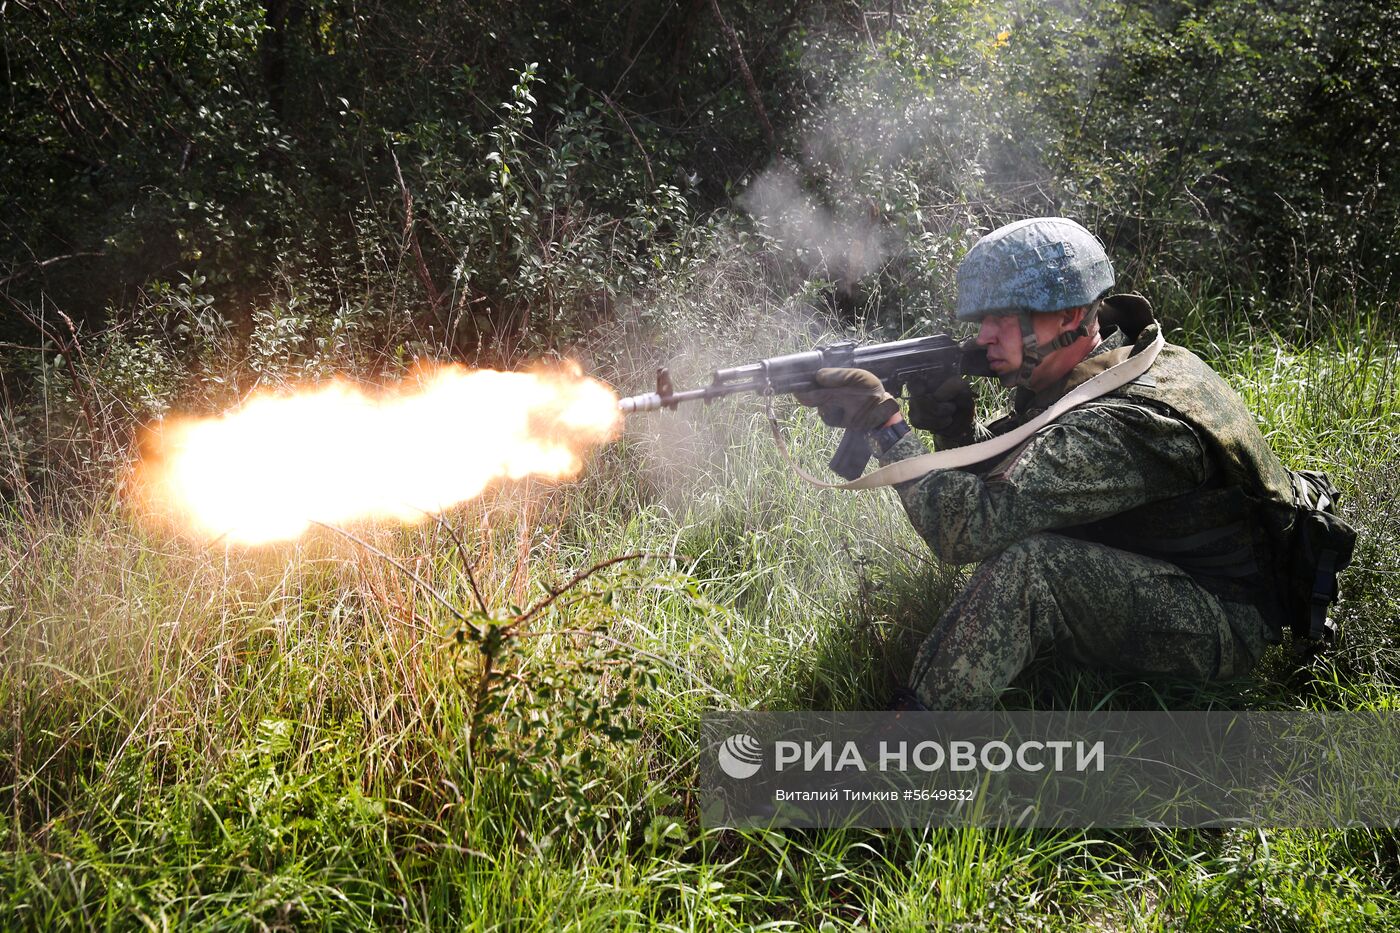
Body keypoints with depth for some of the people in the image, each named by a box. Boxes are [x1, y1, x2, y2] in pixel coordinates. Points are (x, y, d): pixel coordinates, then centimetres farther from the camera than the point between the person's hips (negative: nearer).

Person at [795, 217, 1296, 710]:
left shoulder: (1123, 426, -30)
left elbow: (971, 529, -34)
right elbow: (1004, 472, 10)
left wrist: (886, 423, -27)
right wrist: (955, 427, -11)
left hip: (1226, 624, -10)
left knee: (1027, 564, -28)